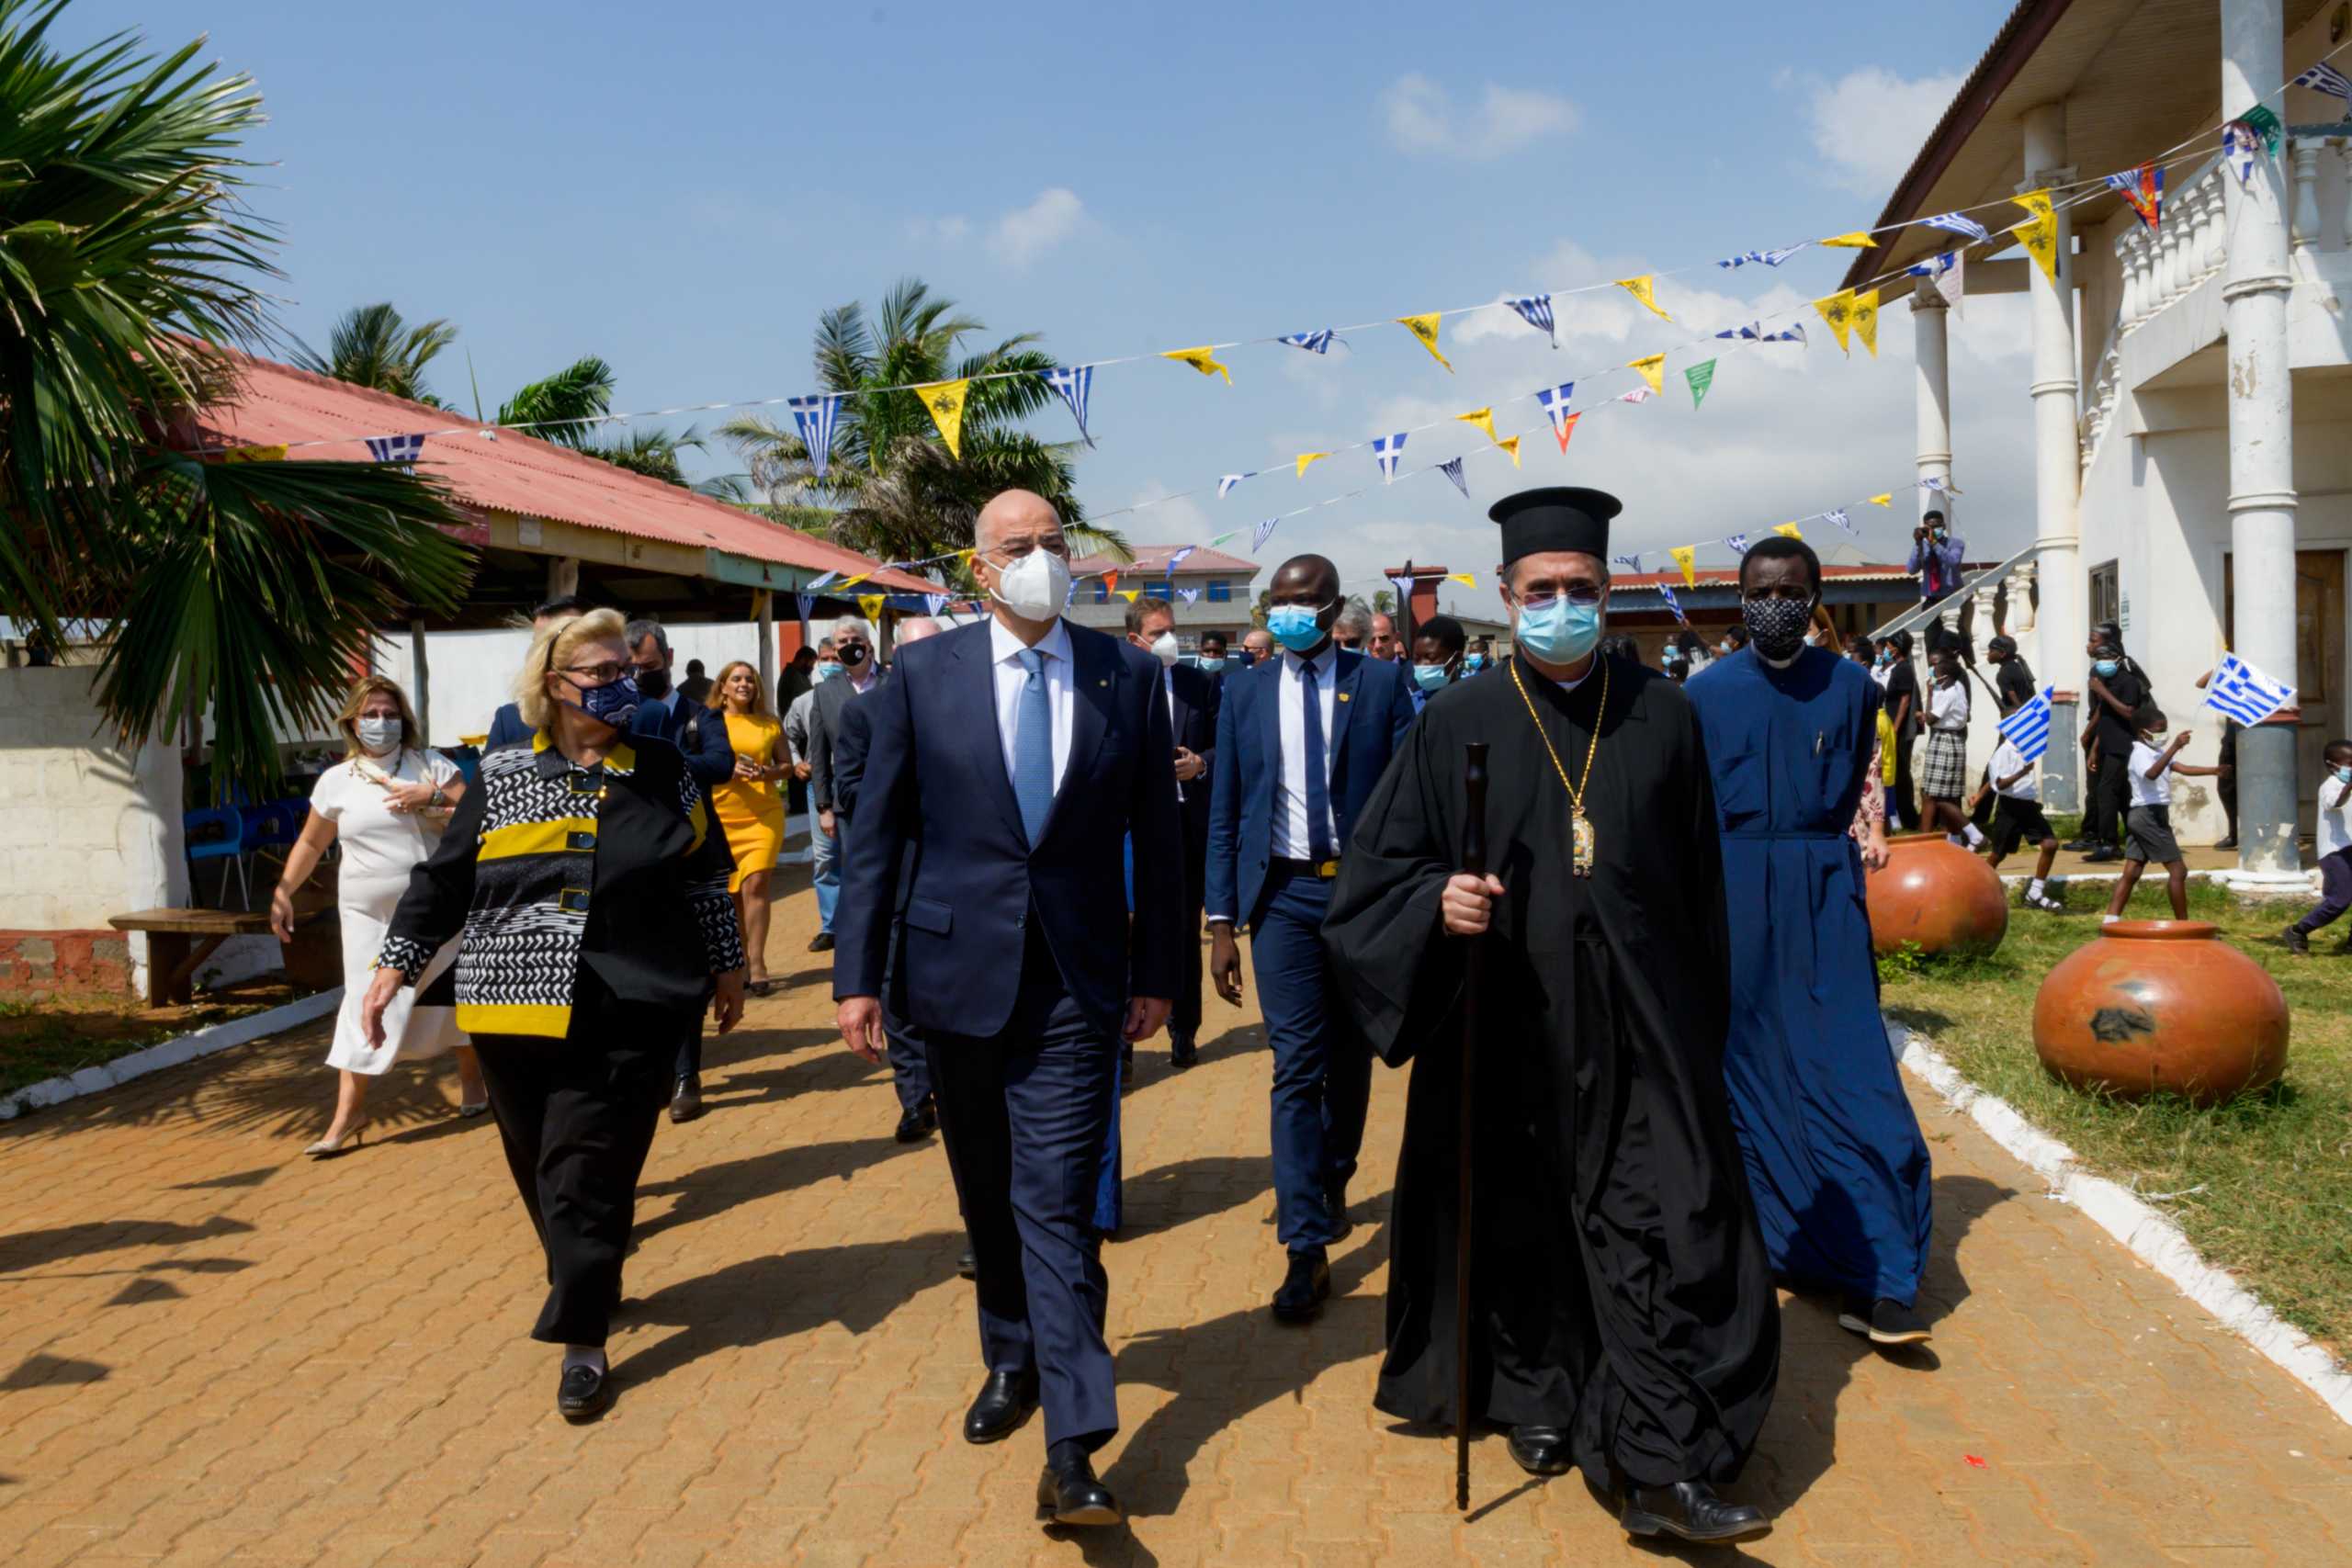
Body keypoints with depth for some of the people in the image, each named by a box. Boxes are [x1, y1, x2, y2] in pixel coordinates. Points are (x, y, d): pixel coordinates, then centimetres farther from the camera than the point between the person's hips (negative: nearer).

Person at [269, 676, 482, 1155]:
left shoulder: (432, 766, 1)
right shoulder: (336, 781, 4)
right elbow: (310, 844, 13)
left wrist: (434, 799, -18)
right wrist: (282, 892, 6)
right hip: (370, 913, 0)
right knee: (365, 1001, -7)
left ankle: (472, 1079, 30)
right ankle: (349, 1108, -4)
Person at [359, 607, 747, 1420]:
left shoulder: (662, 770, 5)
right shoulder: (501, 776, 4)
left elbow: (705, 876, 11)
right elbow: (442, 881, 9)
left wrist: (726, 966, 12)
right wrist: (394, 967, 5)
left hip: (625, 1012, -1)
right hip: (516, 1010, 2)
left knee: (587, 1172, -5)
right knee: (541, 1169, 11)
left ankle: (581, 1339, 4)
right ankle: (586, 1286, 33)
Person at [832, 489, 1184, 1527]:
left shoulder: (1128, 676, 0)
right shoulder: (922, 675, 0)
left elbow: (1156, 835, 4)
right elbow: (877, 832, 1)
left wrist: (1157, 973, 4)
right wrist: (857, 975, -2)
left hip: (1076, 984, -1)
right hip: (959, 970, 2)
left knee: (1058, 1205, -5)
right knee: (988, 1195, 16)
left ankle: (1073, 1448, -1)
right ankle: (1012, 1359, 38)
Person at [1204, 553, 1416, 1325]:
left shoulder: (1382, 682, -1)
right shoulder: (1244, 693, 4)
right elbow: (1224, 814, 5)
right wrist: (1222, 921, 1)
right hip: (1284, 894, 0)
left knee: (1349, 1058, 15)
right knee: (1297, 1067, -4)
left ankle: (1332, 1184, 39)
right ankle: (1307, 1246, 0)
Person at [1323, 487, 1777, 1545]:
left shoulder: (1663, 716, 4)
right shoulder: (1458, 724, 0)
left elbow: (1700, 881, 10)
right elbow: (1379, 865, 1)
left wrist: (1700, 1021, 10)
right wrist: (1437, 901, -20)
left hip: (1639, 1028, 1)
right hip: (1506, 1028, 0)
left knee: (1669, 1228, -3)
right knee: (1521, 1224, 12)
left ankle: (1660, 1469, 4)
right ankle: (1538, 1398, 34)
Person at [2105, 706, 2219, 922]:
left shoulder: (2158, 752, 19)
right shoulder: (2141, 752, -11)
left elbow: (2184, 768, 8)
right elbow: (2151, 774, -32)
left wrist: (2213, 771, -5)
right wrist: (2174, 748, -41)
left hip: (2140, 816, 10)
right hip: (2150, 815, -10)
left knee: (2131, 872, 3)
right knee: (2178, 870, -3)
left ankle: (2110, 920, -2)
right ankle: (2182, 924, 2)